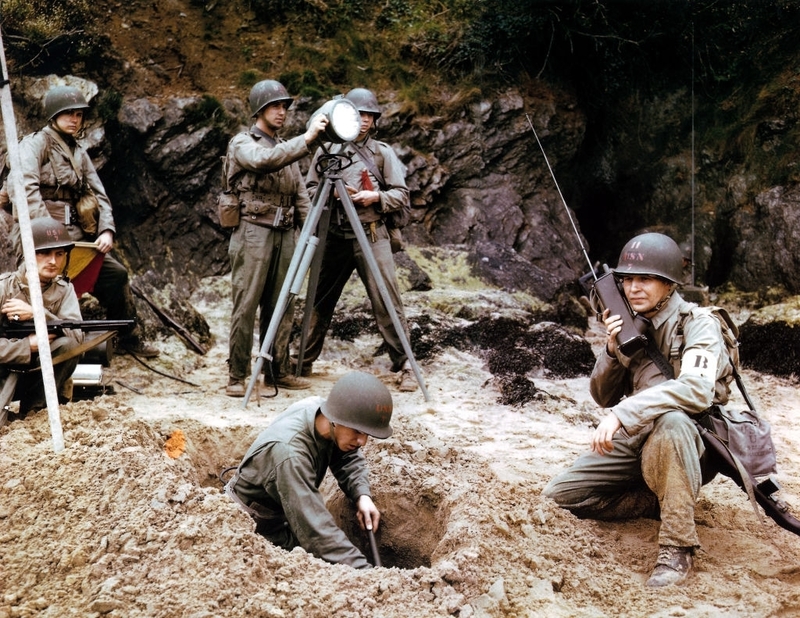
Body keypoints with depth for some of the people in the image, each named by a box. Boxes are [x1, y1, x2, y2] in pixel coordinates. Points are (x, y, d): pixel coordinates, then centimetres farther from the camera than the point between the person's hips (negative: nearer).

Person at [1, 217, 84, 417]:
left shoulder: (64, 289, -3)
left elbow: (77, 336, -18)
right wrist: (29, 345, -26)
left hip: (39, 373, 4)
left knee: (69, 344, -25)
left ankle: (34, 409, -13)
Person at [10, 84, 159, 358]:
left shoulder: (79, 153, 19)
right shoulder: (35, 144, -5)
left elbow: (99, 196, 15)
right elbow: (26, 189, -21)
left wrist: (107, 230, -4)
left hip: (76, 234, 8)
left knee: (115, 273, 11)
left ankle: (130, 338, 27)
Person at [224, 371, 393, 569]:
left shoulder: (319, 407, -18)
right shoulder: (290, 452, -40)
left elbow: (349, 457, 2)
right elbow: (317, 530, -44)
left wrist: (362, 495, -17)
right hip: (256, 525, -8)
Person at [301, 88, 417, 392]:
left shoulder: (383, 152, 6)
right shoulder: (327, 150, 9)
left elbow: (401, 194, 4)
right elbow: (310, 189, 9)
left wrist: (376, 197, -14)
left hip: (371, 235, -2)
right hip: (334, 236, 2)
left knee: (387, 302, -6)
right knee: (320, 302, 8)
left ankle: (404, 366, 0)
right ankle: (304, 363, 21)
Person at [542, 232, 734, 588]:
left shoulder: (698, 325, -14)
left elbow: (697, 390, -33)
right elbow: (604, 397, 4)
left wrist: (623, 413, -40)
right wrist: (613, 350, -16)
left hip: (690, 447, -6)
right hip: (637, 444, 6)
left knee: (671, 420, -40)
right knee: (562, 493, -3)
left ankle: (677, 547, -31)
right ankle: (664, 503, 4)